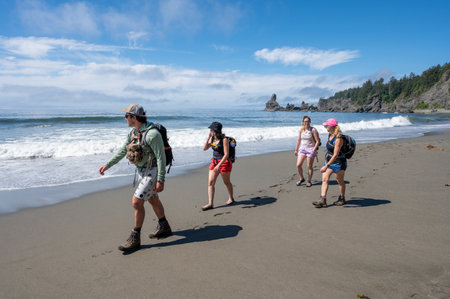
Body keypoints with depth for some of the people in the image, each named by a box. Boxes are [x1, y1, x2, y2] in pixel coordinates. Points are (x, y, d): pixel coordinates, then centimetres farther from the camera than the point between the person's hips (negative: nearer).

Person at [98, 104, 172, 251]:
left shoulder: (152, 134, -24)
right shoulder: (133, 132, 4)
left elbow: (161, 157, -22)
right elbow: (123, 150, 14)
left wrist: (160, 180, -23)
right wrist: (108, 165, 11)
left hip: (152, 172, -9)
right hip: (141, 171, 9)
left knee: (136, 202, -10)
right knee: (153, 200, 19)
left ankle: (135, 239, 3)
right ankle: (164, 228, 37)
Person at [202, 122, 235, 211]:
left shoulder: (224, 140, -17)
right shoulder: (212, 138, 4)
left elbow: (226, 154, -20)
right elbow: (205, 148, 2)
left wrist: (218, 165, -26)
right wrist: (208, 137, -6)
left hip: (224, 162, -6)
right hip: (214, 162, 7)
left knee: (226, 182, 12)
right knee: (210, 182, -3)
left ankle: (231, 198, 35)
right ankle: (210, 203, -2)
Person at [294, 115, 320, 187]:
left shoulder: (313, 130, -8)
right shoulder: (301, 129, 5)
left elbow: (317, 141, -8)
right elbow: (299, 140, 14)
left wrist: (314, 150, -16)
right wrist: (296, 149, 14)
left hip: (311, 149, -4)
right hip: (302, 149, 4)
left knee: (309, 166, 3)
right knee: (298, 165, -5)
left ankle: (309, 181, 18)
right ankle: (301, 178, 18)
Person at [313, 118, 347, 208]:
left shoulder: (338, 139, -24)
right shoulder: (330, 135, 3)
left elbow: (335, 155, -28)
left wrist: (326, 166, -32)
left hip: (338, 163, -8)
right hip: (329, 161, 8)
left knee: (340, 181, 9)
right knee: (324, 179, -1)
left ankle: (342, 199, 28)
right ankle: (322, 200, -3)